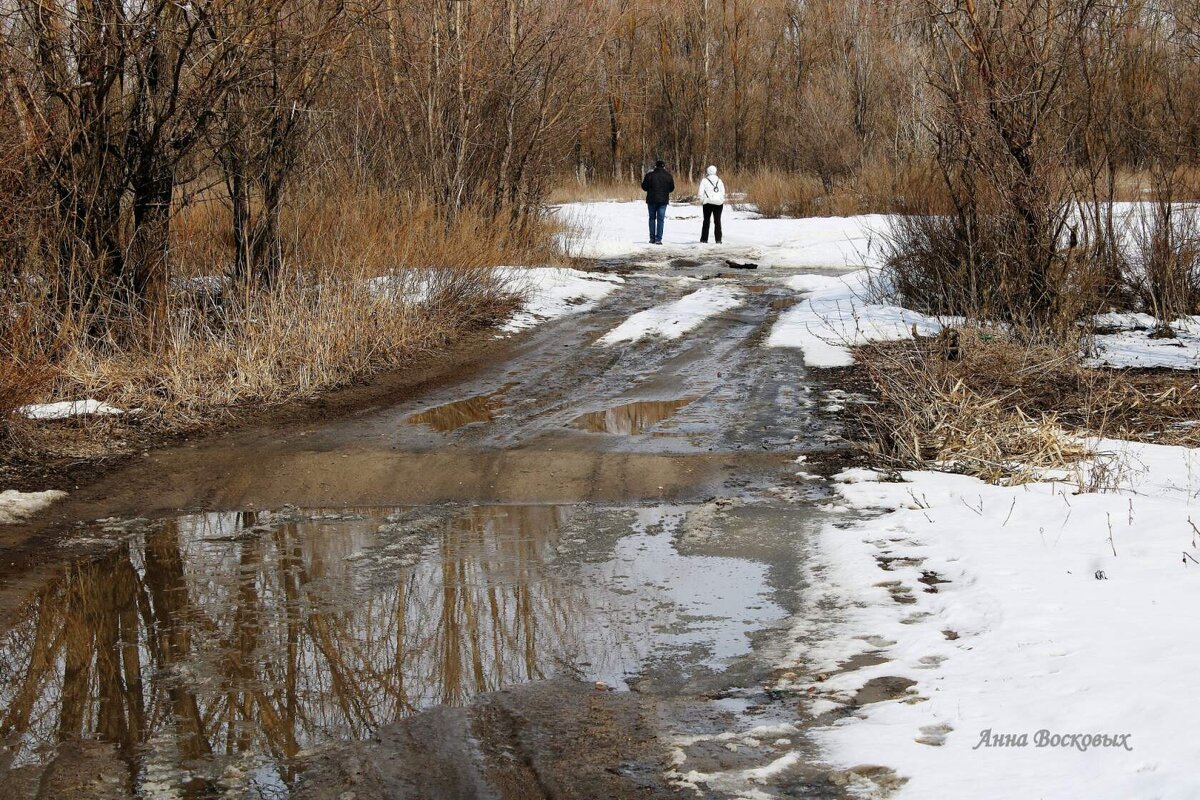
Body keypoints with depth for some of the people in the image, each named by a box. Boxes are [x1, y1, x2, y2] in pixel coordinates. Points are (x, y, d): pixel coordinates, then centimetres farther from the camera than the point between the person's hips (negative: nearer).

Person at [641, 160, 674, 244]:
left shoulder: (649, 175, -6)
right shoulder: (668, 176, -1)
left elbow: (644, 187, -1)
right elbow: (671, 189, 6)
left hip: (652, 200, 0)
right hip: (663, 200, 0)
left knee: (652, 218, 13)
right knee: (660, 219, 3)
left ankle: (652, 238, 10)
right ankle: (658, 239, -4)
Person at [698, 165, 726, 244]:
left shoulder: (704, 181, -3)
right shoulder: (719, 181, 6)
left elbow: (700, 193, -6)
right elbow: (723, 193, 3)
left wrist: (701, 201, 7)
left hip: (708, 203, -2)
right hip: (719, 203, 2)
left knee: (706, 221, 9)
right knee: (717, 221, 5)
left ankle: (704, 239, 6)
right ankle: (718, 239, -1)